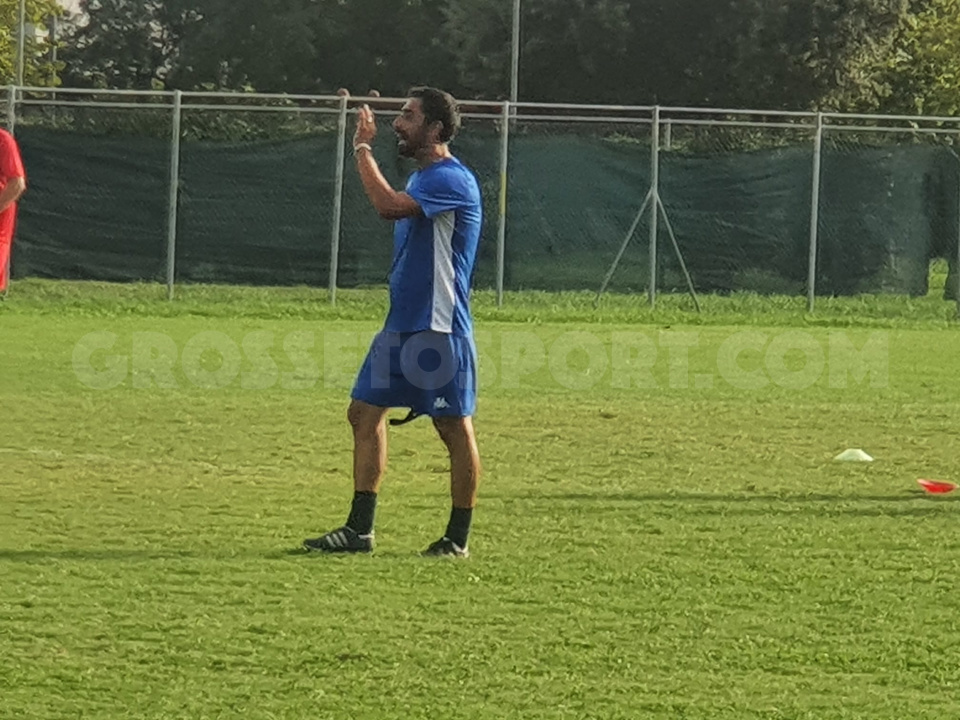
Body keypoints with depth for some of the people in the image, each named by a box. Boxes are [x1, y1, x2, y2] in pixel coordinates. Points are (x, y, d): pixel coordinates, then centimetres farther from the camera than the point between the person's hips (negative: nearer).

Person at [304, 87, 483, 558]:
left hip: (439, 329, -10)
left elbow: (389, 206, -28)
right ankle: (360, 529, 10)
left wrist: (363, 148, -20)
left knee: (455, 428, -1)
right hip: (402, 324, 10)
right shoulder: (421, 178, 16)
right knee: (364, 412, 6)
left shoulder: (452, 180, -16)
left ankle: (458, 538, 6)